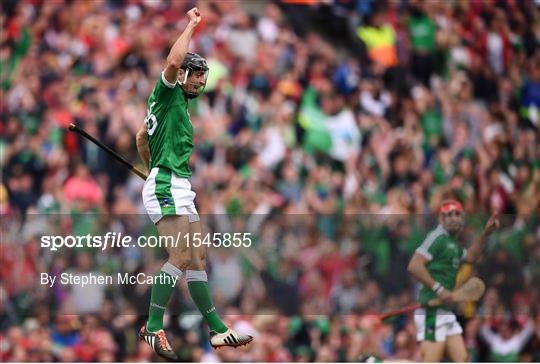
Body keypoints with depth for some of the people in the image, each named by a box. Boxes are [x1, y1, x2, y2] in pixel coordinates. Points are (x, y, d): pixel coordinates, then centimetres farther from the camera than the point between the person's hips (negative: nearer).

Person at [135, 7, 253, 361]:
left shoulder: (179, 103, 23)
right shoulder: (167, 93, -5)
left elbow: (141, 137, 34)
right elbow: (173, 61, -26)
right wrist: (192, 25, -15)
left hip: (179, 190, 10)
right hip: (166, 187, -10)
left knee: (198, 256, 9)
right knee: (181, 256, -19)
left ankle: (218, 330, 12)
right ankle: (154, 327, -19)